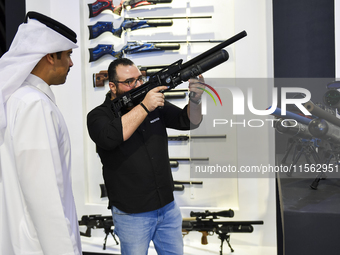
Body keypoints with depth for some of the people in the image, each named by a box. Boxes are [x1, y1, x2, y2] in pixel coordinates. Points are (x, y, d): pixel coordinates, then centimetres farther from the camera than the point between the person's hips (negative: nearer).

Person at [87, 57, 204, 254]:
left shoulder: (156, 105, 4)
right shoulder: (99, 115, -9)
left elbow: (189, 122, -2)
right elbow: (110, 138, -30)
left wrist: (195, 100, -23)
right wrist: (144, 107, -28)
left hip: (168, 207, 5)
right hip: (131, 214, -4)